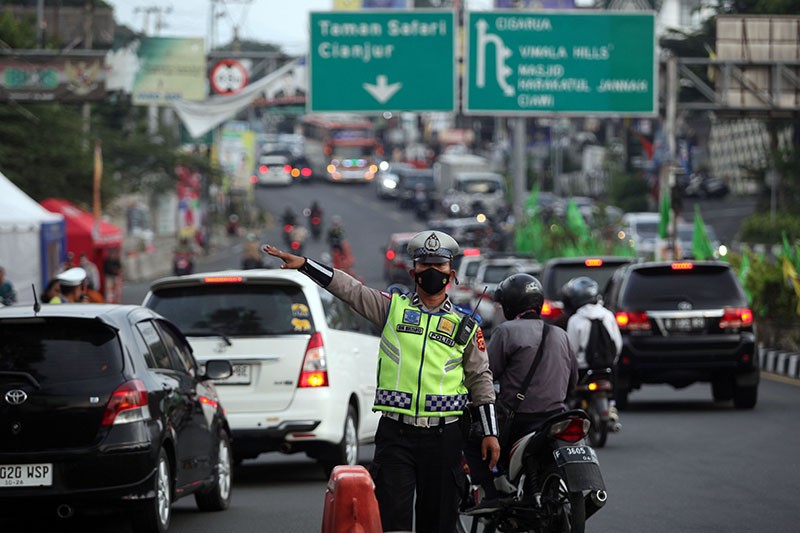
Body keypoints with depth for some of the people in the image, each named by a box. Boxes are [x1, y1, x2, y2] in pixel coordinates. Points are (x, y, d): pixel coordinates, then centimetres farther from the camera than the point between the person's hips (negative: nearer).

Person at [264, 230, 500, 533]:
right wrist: (304, 264, -5)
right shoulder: (393, 308, 9)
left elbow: (480, 379, 13)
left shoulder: (464, 326, 10)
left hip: (443, 437, 1)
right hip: (395, 433, -1)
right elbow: (349, 289, 4)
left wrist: (490, 433, 10)